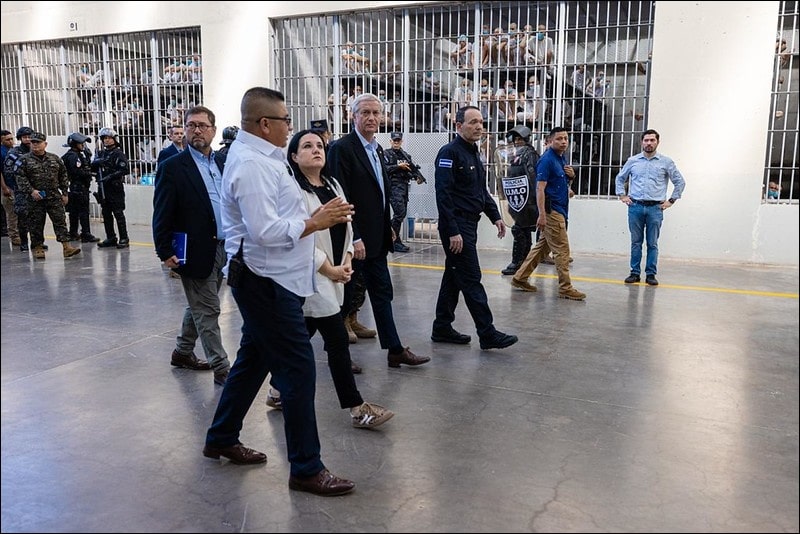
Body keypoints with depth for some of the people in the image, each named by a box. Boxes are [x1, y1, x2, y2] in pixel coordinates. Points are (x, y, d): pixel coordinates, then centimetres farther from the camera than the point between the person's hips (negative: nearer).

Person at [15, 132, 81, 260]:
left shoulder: (55, 158, 10)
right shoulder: (24, 160, 2)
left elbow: (63, 176, 13)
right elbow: (20, 178, -5)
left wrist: (65, 193, 8)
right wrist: (31, 191, -17)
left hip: (54, 197, 2)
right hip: (35, 198, -1)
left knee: (60, 221, -5)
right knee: (36, 224, 4)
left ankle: (66, 247, -9)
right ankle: (38, 248, 15)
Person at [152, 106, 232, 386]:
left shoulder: (223, 164, 10)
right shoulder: (173, 167, -7)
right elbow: (162, 214, -9)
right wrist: (165, 252, -13)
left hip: (223, 248, 6)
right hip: (196, 252, -6)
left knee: (199, 307, 19)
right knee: (208, 310, 0)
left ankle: (183, 352, 37)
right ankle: (221, 368, 9)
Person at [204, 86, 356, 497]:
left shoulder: (257, 155, 13)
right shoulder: (252, 165, -20)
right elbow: (267, 232, -27)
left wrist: (315, 216, 6)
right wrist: (317, 221, -18)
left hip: (266, 280, 11)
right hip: (265, 281, -11)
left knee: (253, 359, 20)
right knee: (297, 368, -5)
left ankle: (221, 439, 36)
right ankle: (306, 468, 6)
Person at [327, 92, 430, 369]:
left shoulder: (377, 149, 13)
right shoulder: (342, 148, -13)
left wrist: (387, 228, 16)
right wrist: (353, 239, -21)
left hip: (376, 239, 8)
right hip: (353, 239, -8)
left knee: (382, 294, 12)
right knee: (345, 297, 5)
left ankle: (395, 350, 19)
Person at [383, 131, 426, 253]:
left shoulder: (406, 155, 17)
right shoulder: (386, 154, 0)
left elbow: (414, 168, 10)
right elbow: (385, 168, -12)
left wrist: (419, 177, -9)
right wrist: (399, 166, -17)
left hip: (404, 186, 7)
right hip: (394, 186, -7)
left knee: (402, 214, 9)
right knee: (399, 213, -14)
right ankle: (395, 241, -8)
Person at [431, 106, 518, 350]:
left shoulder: (474, 154, 16)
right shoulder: (450, 152, -12)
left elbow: (482, 191, 23)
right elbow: (443, 194, -19)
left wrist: (495, 216, 11)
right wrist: (453, 231, -23)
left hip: (469, 224, 10)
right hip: (456, 225, -10)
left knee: (454, 277, 13)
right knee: (471, 279, -6)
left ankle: (442, 328, 21)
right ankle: (488, 334, -1)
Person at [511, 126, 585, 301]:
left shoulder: (561, 159, 15)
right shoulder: (547, 160, -13)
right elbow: (540, 188, -19)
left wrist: (571, 175, 3)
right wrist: (542, 215, -24)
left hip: (559, 210, 9)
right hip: (552, 211, -9)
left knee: (542, 247, 13)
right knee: (562, 250, -6)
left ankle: (520, 278, 19)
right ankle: (565, 288, 1)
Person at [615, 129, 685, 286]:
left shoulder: (666, 162, 3)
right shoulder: (633, 160, 7)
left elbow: (680, 182, 9)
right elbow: (620, 178, 19)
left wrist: (671, 200, 4)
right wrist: (622, 196, 10)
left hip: (655, 208, -1)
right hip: (635, 207, 1)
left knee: (652, 243, 2)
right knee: (636, 242, 6)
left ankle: (651, 274, 10)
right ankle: (635, 273, 13)